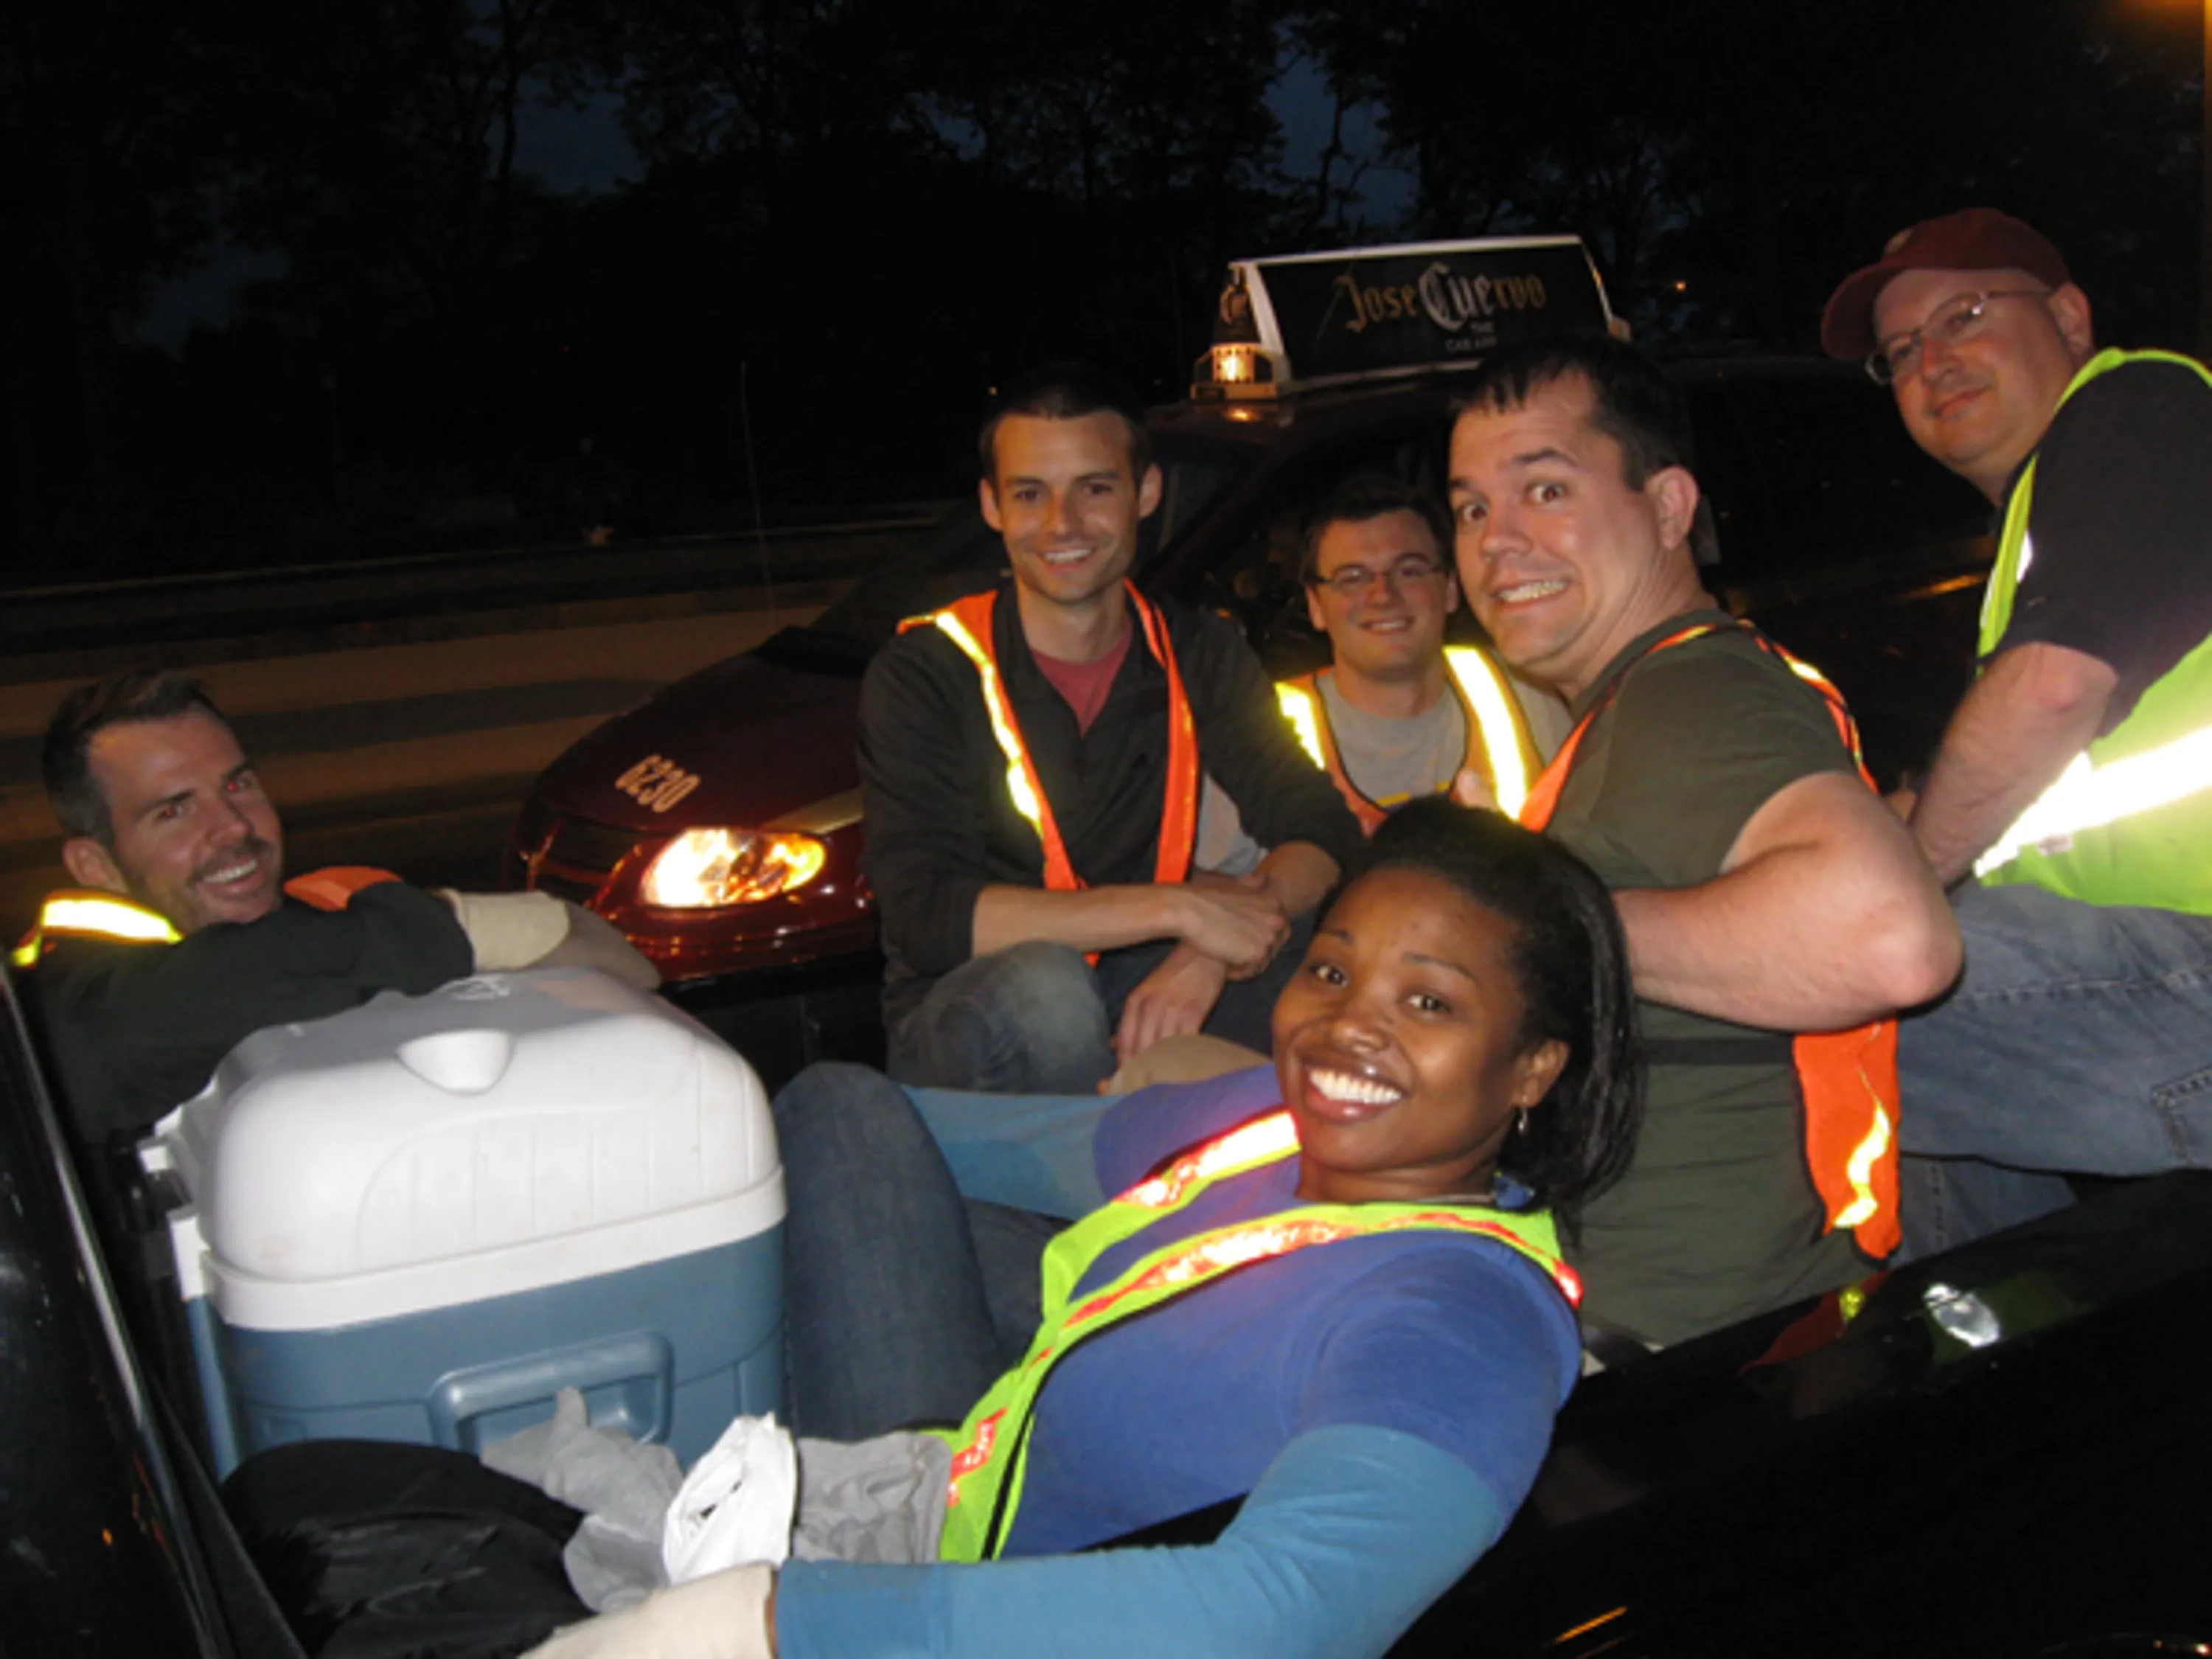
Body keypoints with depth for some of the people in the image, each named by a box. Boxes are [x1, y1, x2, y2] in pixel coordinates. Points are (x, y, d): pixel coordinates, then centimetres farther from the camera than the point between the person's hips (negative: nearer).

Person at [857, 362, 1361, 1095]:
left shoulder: (1199, 655, 4)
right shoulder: (924, 673, -10)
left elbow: (1325, 830, -4)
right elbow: (923, 914, -22)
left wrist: (1210, 952, -26)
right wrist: (1180, 907, -28)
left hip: (1143, 986, 4)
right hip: (962, 1021, -3)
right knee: (1038, 984, -37)